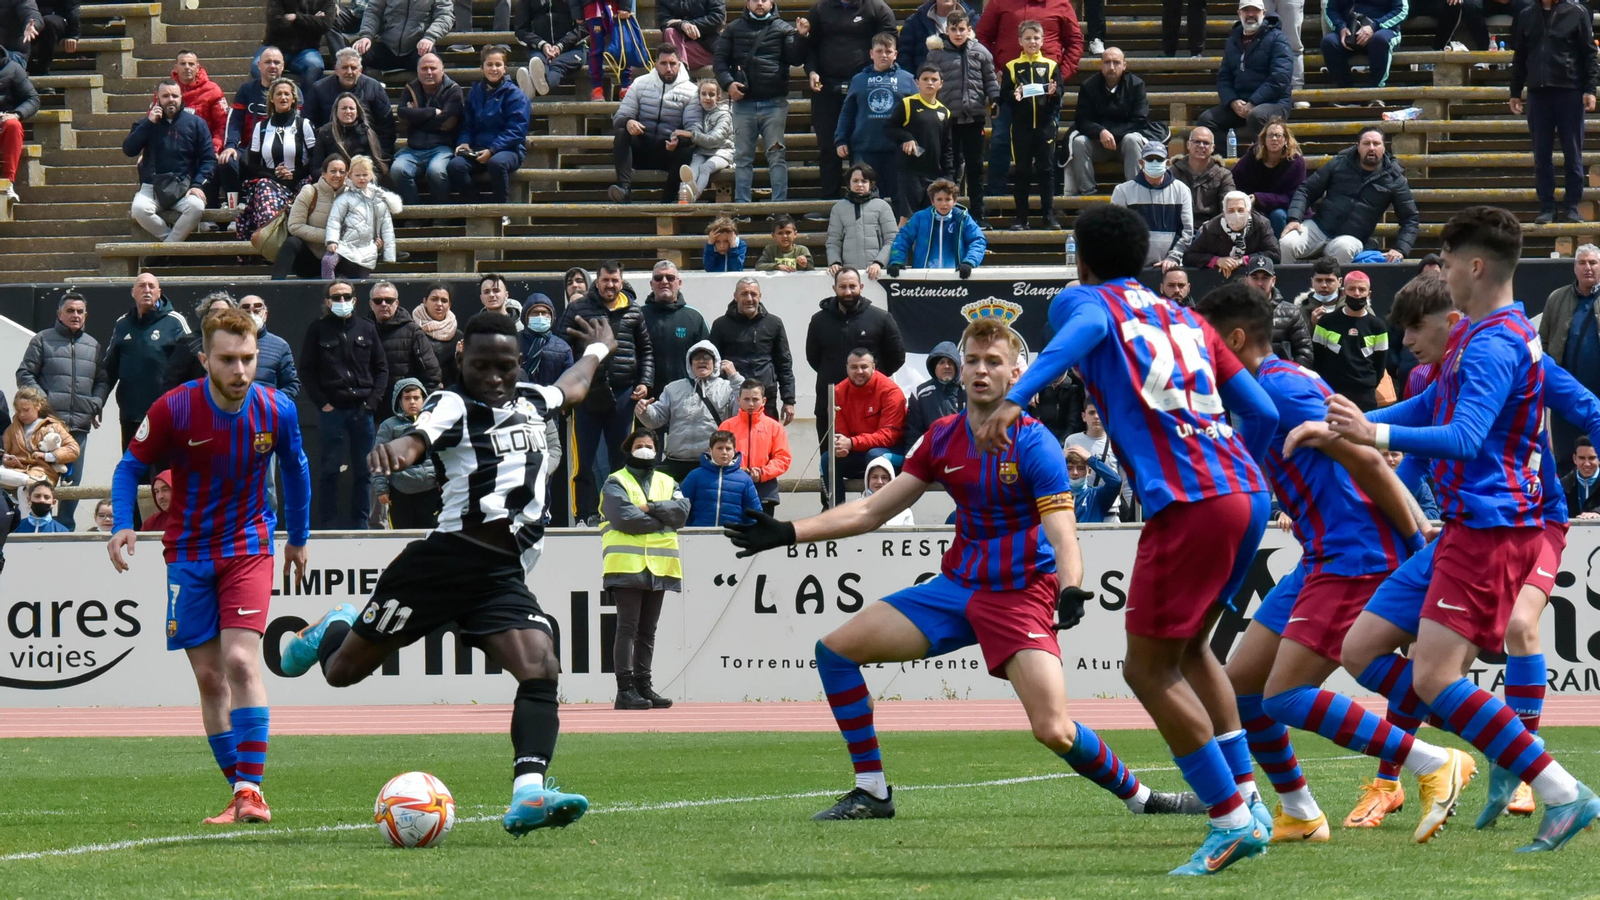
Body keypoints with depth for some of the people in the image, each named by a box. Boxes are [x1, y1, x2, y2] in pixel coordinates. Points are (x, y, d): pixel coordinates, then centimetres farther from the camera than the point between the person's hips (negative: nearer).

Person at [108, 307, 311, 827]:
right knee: (209, 678, 2)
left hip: (248, 548, -1)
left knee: (241, 662, -18)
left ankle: (251, 789, -20)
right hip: (188, 552, 1)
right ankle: (240, 793, 11)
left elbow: (295, 471, 11)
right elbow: (132, 467, -1)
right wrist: (124, 525, -17)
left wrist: (299, 538, 20)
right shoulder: (174, 410, -14)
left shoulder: (278, 412, -9)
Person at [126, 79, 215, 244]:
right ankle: (173, 240, -14)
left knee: (196, 206, -35)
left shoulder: (195, 123, 8)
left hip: (184, 187, -1)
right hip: (152, 187, 1)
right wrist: (149, 123, -7)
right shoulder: (146, 124, 13)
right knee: (139, 209, -33)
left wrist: (198, 185, -11)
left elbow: (209, 159, 4)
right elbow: (128, 150, -1)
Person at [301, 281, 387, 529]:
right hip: (331, 409, -2)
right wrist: (321, 402, -7)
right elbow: (306, 369, 2)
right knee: (329, 470, -1)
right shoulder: (318, 330, 3)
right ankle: (328, 524, 3)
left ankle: (360, 523, 11)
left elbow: (381, 367, 12)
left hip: (362, 409, 2)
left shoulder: (366, 329, 9)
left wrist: (373, 399, 0)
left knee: (363, 470, 5)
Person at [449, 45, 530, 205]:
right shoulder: (474, 93, 14)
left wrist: (492, 150, -18)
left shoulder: (513, 94, -1)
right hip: (478, 150, 4)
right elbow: (467, 125, 18)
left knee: (496, 163, -40)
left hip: (509, 150, -4)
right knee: (456, 165, -28)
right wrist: (465, 142, -5)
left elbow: (516, 130, -8)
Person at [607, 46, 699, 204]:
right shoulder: (640, 84, 9)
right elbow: (620, 116, 4)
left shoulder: (690, 90, 3)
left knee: (687, 148, -34)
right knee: (621, 132, -27)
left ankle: (667, 201, -34)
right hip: (641, 148, 2)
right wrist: (627, 122, -23)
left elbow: (694, 127, -6)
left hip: (670, 149, -2)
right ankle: (624, 187, -42)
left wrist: (679, 139, -30)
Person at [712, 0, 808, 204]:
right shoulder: (734, 29, 11)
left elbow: (796, 59, 1)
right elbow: (720, 60, 9)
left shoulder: (782, 28, 7)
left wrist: (800, 37, -17)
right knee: (743, 156, 5)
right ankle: (741, 204, 8)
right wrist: (727, 83, -7)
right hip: (744, 103, 2)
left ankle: (779, 203, -3)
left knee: (777, 155, -3)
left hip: (774, 103, -2)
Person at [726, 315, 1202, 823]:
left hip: (1021, 593, -6)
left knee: (1054, 731, -23)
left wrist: (1070, 592, -40)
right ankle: (871, 792, 6)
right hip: (957, 585, 6)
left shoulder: (1033, 445, -12)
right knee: (835, 651, -2)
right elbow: (871, 512, 11)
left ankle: (1138, 796, 3)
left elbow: (1063, 537, -19)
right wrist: (788, 533, 4)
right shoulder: (944, 439, 5)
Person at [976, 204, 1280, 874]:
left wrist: (1015, 399, -30)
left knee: (1149, 669, 1)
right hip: (1248, 493, 7)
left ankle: (1231, 819, -4)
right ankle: (1246, 802, 18)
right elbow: (1261, 413, 22)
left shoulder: (1083, 300, 10)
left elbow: (1085, 330, -17)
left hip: (1188, 502, -7)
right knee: (1187, 649, 23)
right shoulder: (1186, 319, 25)